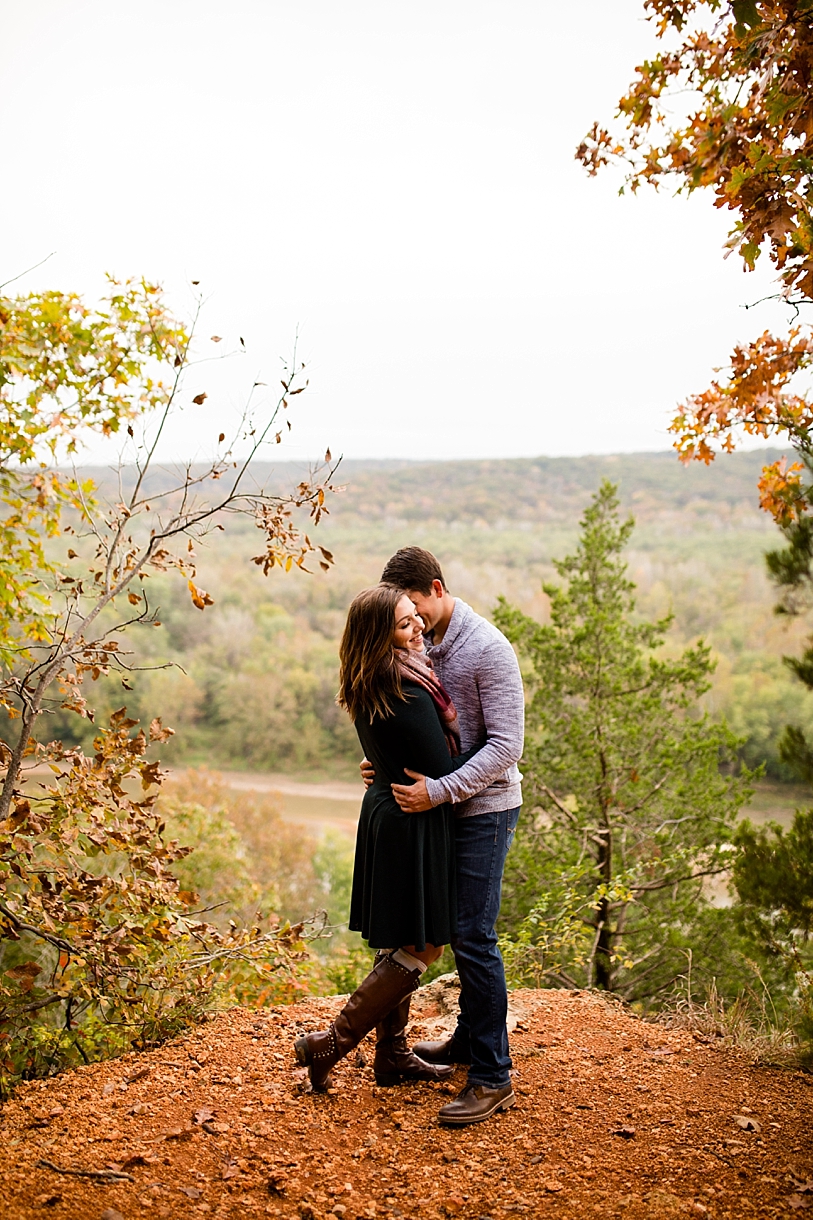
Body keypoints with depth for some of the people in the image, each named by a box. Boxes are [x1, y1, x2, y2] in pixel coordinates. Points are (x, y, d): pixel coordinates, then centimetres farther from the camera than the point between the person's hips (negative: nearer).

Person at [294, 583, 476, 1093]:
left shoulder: (369, 687, 2)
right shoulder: (407, 695, -26)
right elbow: (444, 771, -19)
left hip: (385, 810, 9)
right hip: (415, 825, -9)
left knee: (400, 945, 19)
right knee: (420, 948, 4)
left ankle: (393, 1054, 31)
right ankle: (330, 1045, 9)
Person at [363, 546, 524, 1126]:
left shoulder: (488, 648, -17)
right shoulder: (425, 644, 8)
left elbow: (506, 744, -21)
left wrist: (440, 790, -25)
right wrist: (387, 762, 0)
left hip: (485, 809, -8)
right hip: (446, 808, 8)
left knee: (473, 937, -8)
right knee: (458, 928, 17)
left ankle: (492, 1076, 1)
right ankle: (471, 1037, 33)